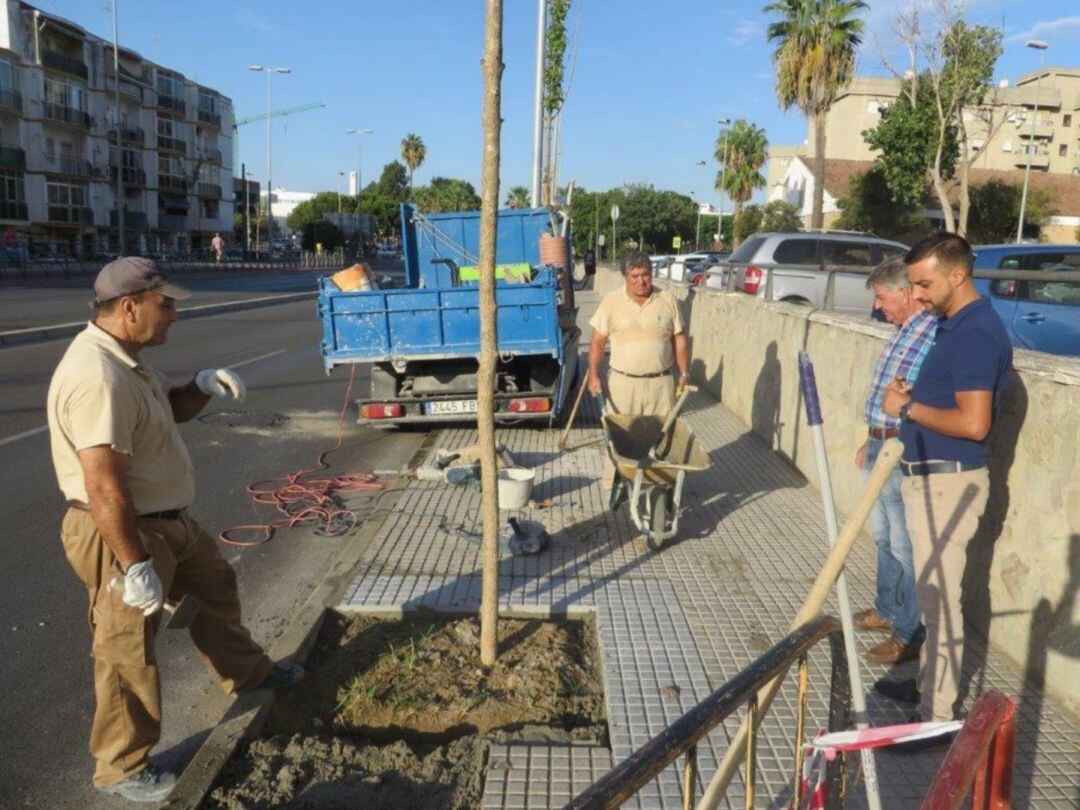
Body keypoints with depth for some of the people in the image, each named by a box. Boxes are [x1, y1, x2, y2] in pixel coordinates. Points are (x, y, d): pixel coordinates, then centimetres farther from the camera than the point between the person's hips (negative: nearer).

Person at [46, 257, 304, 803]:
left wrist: (203, 386, -1)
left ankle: (247, 673, 48)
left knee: (216, 585, 26)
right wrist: (135, 566, -27)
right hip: (122, 533, -11)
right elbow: (104, 488, -31)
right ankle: (121, 769, 23)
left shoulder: (126, 358, 5)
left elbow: (172, 407, 21)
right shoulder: (97, 378, -28)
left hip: (168, 520, 11)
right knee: (129, 654, 4)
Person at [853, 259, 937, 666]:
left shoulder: (936, 335, -19)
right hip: (881, 448, 10)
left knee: (904, 545, -1)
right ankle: (888, 610, 36)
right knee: (883, 536, 20)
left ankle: (910, 633, 12)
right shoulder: (902, 332, 12)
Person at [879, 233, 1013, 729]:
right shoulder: (954, 324, 11)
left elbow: (973, 423, -27)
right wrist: (911, 395, 3)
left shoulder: (975, 333, -20)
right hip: (929, 477, 10)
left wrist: (909, 408, -16)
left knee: (939, 598, -1)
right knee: (932, 593, 20)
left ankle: (938, 715, 11)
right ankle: (929, 684, 36)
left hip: (947, 482, -10)